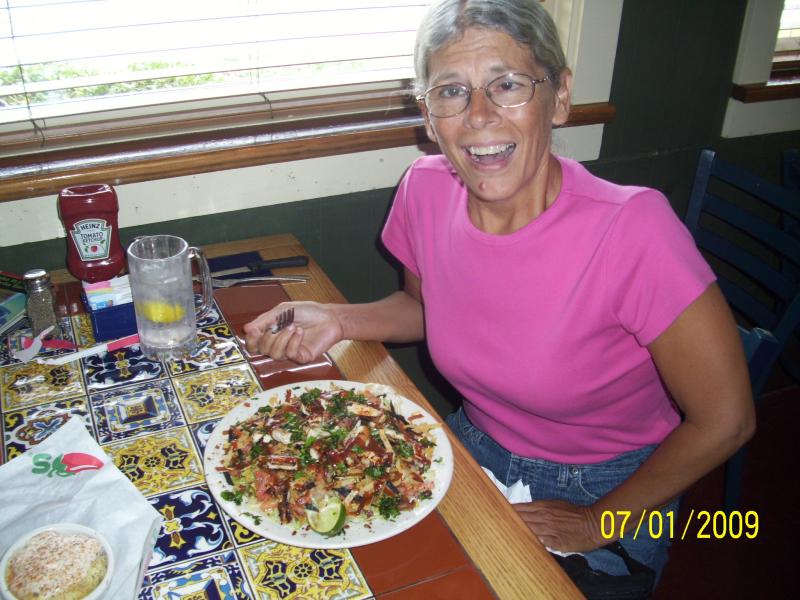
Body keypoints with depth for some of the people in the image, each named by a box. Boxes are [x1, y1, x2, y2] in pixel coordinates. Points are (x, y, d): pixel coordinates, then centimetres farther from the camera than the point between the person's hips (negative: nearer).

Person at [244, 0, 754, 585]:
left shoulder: (633, 228, -30)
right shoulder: (426, 192, -14)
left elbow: (725, 421, -19)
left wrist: (597, 523, -9)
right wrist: (338, 321, -12)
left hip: (606, 497, -3)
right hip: (475, 450, 4)